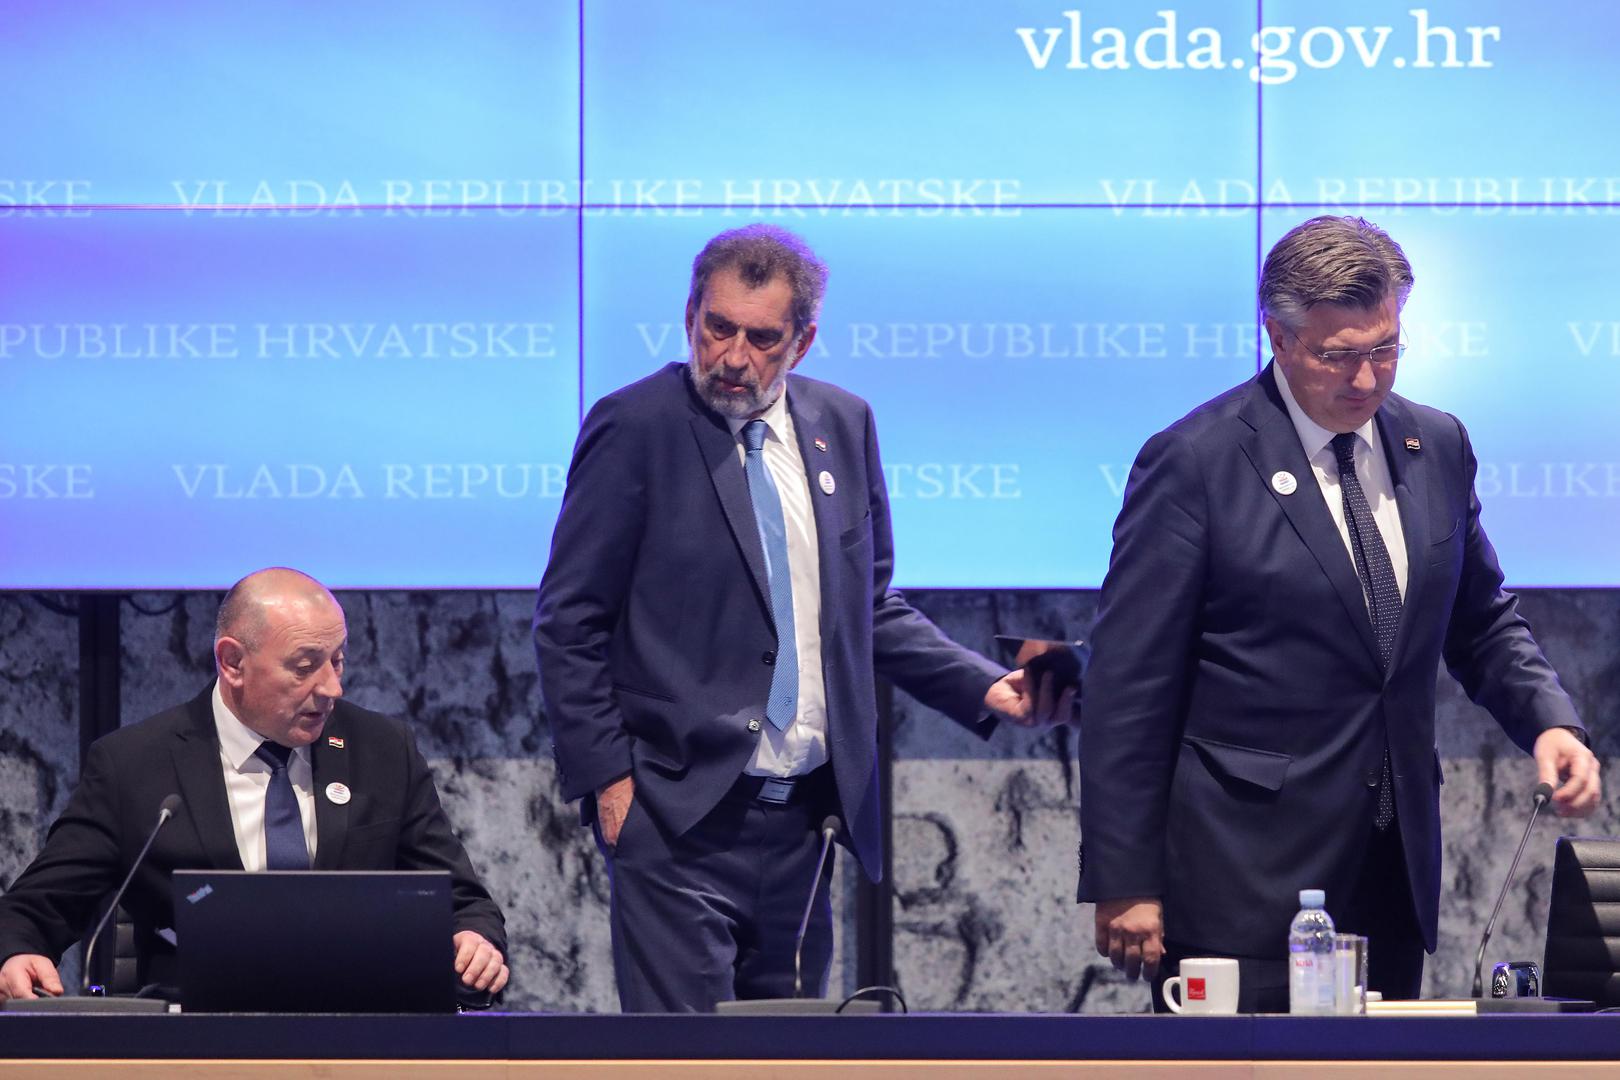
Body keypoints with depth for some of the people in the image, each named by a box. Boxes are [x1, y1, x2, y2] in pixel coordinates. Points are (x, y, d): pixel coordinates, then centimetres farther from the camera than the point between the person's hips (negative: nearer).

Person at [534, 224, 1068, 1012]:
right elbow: (569, 623, -5)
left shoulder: (843, 424, 10)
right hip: (680, 819, -6)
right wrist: (604, 777, -11)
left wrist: (985, 688, 5)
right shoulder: (636, 426, -6)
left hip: (802, 816, 6)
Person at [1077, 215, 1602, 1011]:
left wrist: (1549, 721, 0)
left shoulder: (1437, 446, 10)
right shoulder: (1193, 462, -8)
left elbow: (1482, 623, 21)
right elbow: (1129, 686, -8)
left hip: (1394, 863, 6)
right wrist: (1123, 884, -11)